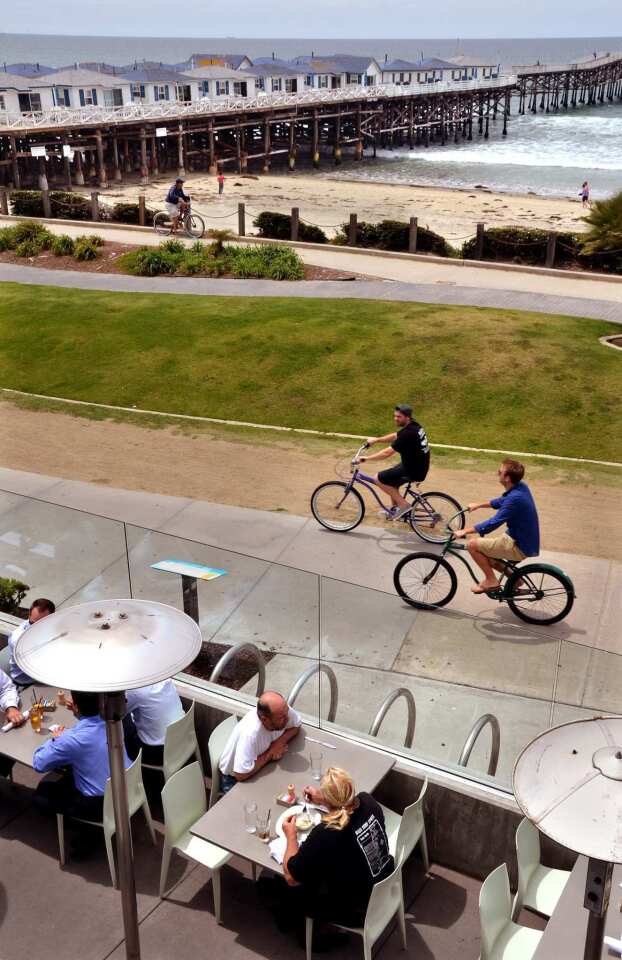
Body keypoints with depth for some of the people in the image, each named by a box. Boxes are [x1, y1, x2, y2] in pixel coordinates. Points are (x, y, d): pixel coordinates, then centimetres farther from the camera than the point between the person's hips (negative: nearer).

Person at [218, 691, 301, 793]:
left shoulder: (283, 710, -22)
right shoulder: (250, 732, -38)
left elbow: (296, 725, 0)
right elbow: (241, 775, -36)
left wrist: (281, 741, -20)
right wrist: (270, 754, -24)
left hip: (261, 769, 5)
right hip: (234, 779, -5)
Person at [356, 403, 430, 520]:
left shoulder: (408, 433, -25)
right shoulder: (412, 426, 4)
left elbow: (387, 453, -25)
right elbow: (395, 436, 22)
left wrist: (366, 458, -18)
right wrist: (376, 440, 21)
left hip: (414, 471, -10)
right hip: (419, 465, 10)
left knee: (379, 479, -7)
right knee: (391, 481, 27)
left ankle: (404, 505, -2)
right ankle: (395, 509, 34)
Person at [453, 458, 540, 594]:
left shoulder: (515, 498, -28)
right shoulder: (521, 487, 0)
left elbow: (493, 523, -27)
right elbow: (501, 501, 20)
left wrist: (465, 531, -19)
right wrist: (478, 505, 22)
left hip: (519, 547, -9)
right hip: (525, 540, 9)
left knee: (473, 545, -10)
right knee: (482, 549, 20)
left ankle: (491, 580, 2)